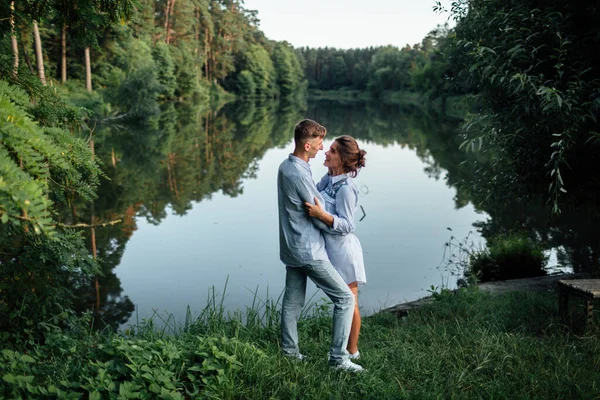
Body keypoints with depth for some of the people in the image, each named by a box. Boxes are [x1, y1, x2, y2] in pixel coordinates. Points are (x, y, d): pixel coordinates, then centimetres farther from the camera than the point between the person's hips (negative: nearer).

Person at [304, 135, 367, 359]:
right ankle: (345, 346, 33)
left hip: (343, 248, -9)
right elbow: (314, 196, 17)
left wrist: (321, 215, -33)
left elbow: (347, 225, -23)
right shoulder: (329, 178, 3)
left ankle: (352, 352, 21)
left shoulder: (346, 188, -23)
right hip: (332, 247, 9)